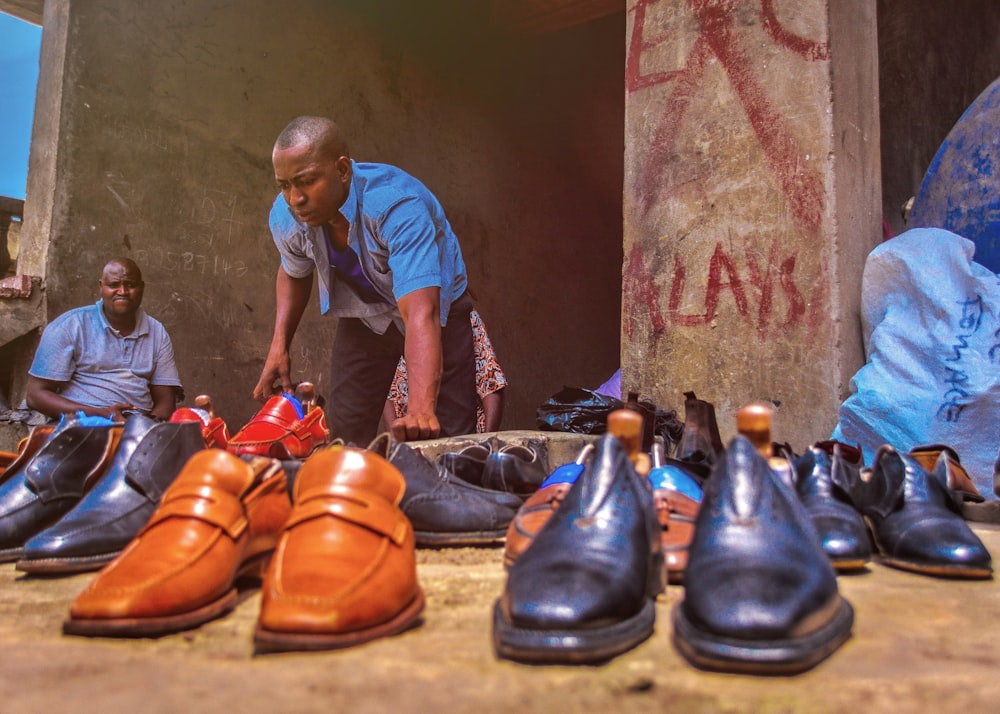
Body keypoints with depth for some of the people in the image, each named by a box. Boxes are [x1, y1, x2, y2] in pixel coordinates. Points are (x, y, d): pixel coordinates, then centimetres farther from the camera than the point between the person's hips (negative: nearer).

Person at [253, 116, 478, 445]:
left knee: (449, 439, -11)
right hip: (361, 316, 4)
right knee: (344, 438, 1)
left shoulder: (397, 205, -36)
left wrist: (421, 409, -61)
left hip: (437, 312, -4)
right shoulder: (285, 217, -18)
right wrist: (279, 344, -7)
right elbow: (294, 273, 6)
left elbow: (420, 314, -48)